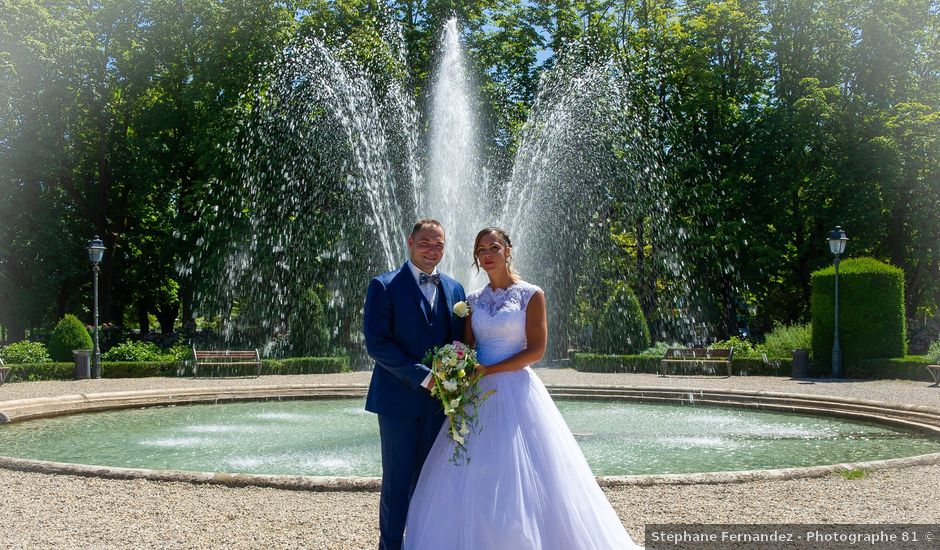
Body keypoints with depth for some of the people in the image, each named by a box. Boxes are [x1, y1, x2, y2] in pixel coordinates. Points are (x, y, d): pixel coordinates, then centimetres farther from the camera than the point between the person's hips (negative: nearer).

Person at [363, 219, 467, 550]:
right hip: (399, 399, -4)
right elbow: (376, 343, -12)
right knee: (397, 482, 1)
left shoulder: (454, 290, 11)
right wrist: (423, 376, -17)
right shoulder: (384, 287, -4)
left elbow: (459, 342, 14)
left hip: (438, 400, 4)